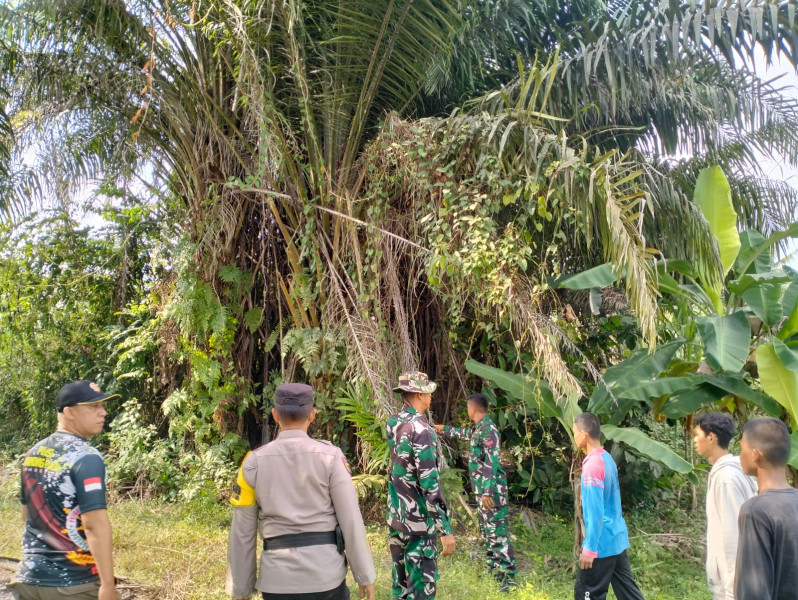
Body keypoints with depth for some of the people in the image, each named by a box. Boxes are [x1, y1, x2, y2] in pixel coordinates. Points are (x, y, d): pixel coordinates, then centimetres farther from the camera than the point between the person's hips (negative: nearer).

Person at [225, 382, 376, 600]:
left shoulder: (254, 462, -1)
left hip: (278, 578, 1)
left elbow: (242, 532, 3)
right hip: (326, 574, -1)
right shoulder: (330, 457, -6)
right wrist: (365, 575, 3)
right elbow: (351, 520, -6)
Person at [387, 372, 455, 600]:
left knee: (401, 582, 18)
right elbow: (429, 483, -23)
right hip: (418, 521, -8)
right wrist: (445, 529, -19)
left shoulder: (392, 423, 5)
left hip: (395, 517, 8)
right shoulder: (421, 429, -19)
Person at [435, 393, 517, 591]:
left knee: (497, 532, -8)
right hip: (483, 488, 10)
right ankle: (495, 568, 28)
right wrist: (445, 429, 46)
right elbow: (466, 433, 36)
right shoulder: (479, 428, 11)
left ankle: (508, 576, -5)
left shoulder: (488, 430, -19)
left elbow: (492, 463, -24)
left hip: (491, 490, -10)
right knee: (487, 530, 17)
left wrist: (488, 492, -27)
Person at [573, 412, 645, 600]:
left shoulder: (592, 466, -21)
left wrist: (589, 549, -18)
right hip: (617, 538, 9)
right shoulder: (607, 459, 7)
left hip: (602, 543, -9)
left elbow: (595, 512, -22)